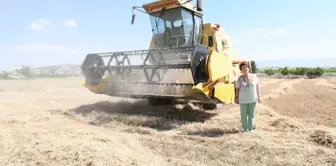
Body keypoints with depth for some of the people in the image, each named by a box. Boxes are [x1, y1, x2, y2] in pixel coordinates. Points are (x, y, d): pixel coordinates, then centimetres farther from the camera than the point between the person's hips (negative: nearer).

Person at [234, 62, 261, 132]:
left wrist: (259, 97, 0)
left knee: (251, 114, 8)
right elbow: (237, 88, 2)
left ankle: (250, 128, 21)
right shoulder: (240, 78, -1)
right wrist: (236, 97, -4)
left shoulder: (254, 76, 1)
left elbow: (257, 87, 3)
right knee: (244, 114, 5)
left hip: (252, 99, 1)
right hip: (243, 99, -1)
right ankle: (245, 129, 18)